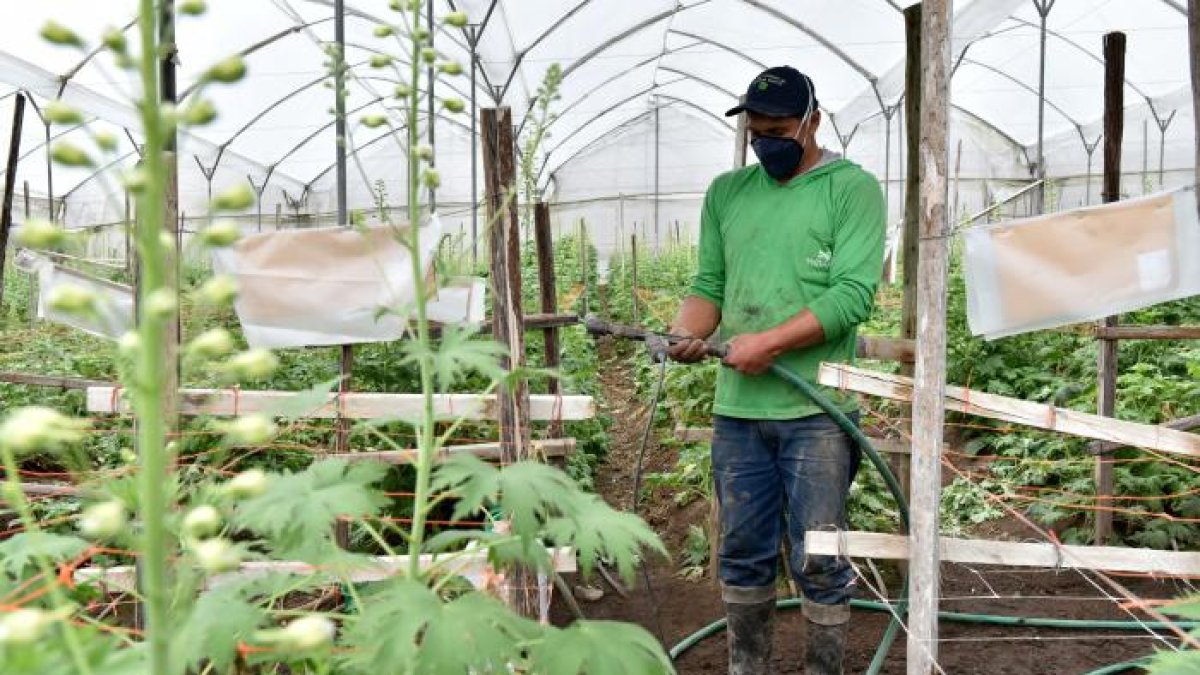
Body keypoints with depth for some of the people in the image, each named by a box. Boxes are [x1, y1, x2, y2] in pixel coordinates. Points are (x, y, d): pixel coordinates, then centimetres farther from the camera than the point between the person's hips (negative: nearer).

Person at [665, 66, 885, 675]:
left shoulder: (851, 188, -1)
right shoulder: (726, 192, 14)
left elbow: (853, 294, -11)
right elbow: (709, 284, 14)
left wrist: (768, 342, -18)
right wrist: (686, 331, -7)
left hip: (815, 409, -4)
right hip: (736, 407, 5)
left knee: (817, 560, 3)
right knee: (743, 552, 14)